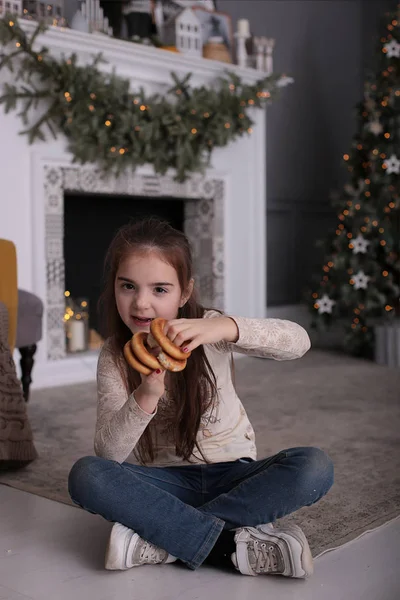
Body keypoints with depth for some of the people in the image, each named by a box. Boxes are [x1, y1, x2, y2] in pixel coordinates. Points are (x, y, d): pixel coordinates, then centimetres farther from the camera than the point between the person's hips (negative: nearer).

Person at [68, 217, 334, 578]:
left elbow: (298, 341, -21)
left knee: (315, 468, -27)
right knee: (85, 476, -28)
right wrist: (145, 397, -32)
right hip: (167, 482, 0)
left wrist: (227, 327, -39)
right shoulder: (114, 358, -4)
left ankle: (161, 541, -26)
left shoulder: (207, 331, -7)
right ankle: (231, 544, -28)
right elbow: (108, 454, -14)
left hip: (231, 474, 1)